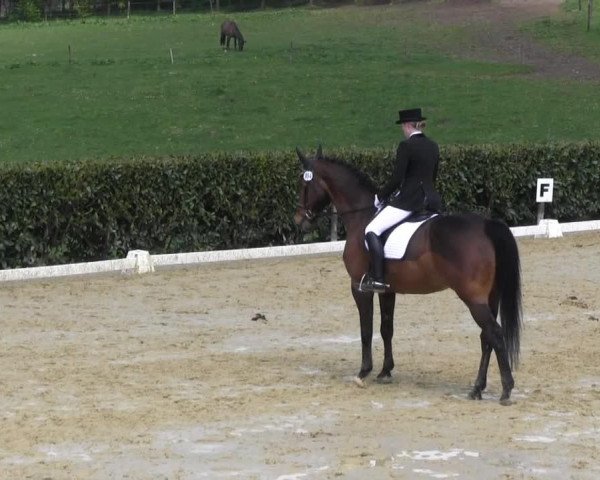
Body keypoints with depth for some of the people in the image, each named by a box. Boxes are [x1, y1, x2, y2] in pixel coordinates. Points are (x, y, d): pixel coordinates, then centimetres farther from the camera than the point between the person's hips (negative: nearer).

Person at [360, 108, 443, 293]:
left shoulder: (406, 146, -11)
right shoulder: (433, 146, 12)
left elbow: (396, 179, -13)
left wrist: (380, 196, 1)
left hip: (409, 200, -8)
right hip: (431, 199, 8)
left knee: (372, 231, -8)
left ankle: (377, 279, -19)